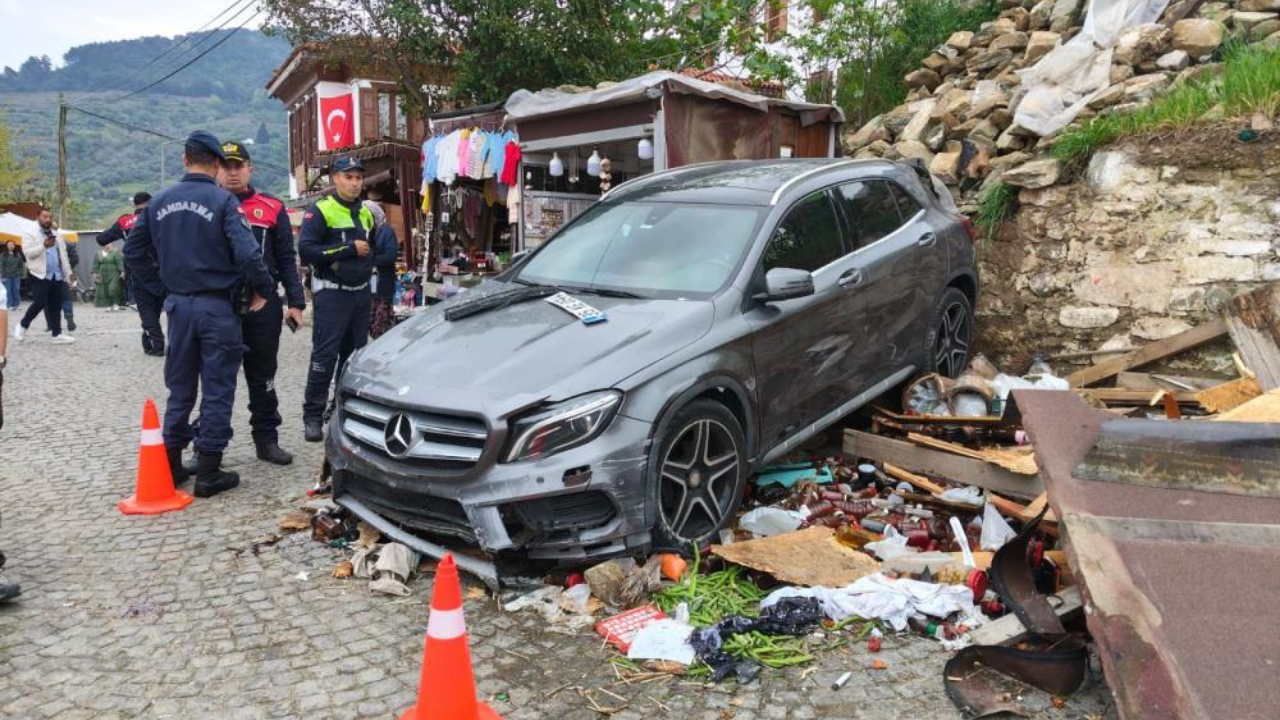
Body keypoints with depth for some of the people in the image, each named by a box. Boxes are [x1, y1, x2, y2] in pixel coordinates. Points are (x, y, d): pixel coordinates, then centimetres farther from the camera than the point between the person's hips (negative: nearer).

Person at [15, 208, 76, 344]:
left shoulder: (57, 236, 19)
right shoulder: (30, 234, 1)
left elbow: (64, 256, 22)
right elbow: (27, 252, -13)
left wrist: (69, 274, 15)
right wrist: (43, 246, -27)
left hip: (57, 276, 5)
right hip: (40, 276, -5)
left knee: (56, 306, 4)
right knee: (39, 304, -11)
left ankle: (57, 334, 6)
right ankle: (23, 325, 11)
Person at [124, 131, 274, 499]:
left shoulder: (159, 201, 6)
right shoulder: (222, 200, -11)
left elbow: (133, 250, 12)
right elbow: (247, 253, -22)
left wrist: (161, 288, 17)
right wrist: (262, 288, -7)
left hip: (178, 305, 5)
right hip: (217, 306, -5)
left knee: (180, 388, 16)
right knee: (217, 391, 2)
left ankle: (171, 466, 22)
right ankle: (208, 473, 5)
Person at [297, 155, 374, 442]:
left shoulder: (365, 213, 15)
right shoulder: (320, 210, -7)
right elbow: (306, 249, -19)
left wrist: (368, 257, 13)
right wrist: (349, 250, -19)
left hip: (361, 293, 7)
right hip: (331, 294, -7)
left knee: (355, 354, 12)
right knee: (325, 355, -9)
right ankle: (313, 417, -2)